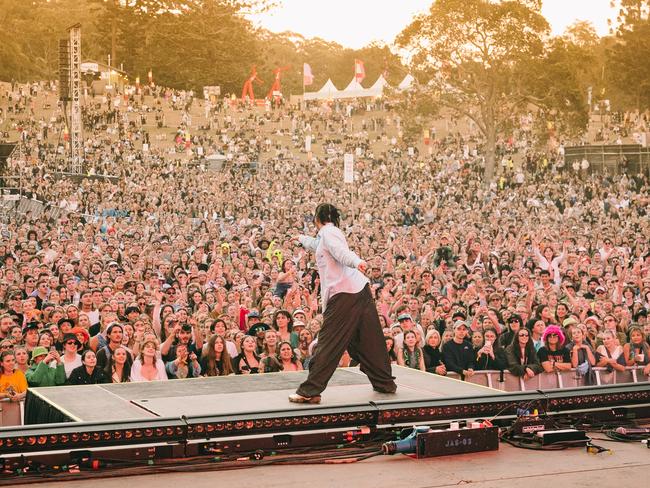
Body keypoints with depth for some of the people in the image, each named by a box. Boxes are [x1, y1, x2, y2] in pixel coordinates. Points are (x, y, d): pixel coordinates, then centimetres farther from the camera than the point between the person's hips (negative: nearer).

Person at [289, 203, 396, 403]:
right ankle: (385, 383, 23)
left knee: (327, 344, -9)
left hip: (343, 295, -9)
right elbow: (316, 245, 49)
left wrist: (357, 262, -42)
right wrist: (302, 239, 69)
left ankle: (309, 391, -9)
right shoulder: (326, 235, 25)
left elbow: (341, 251, -22)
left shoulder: (328, 231, -2)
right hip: (360, 289, 9)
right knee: (369, 341, 15)